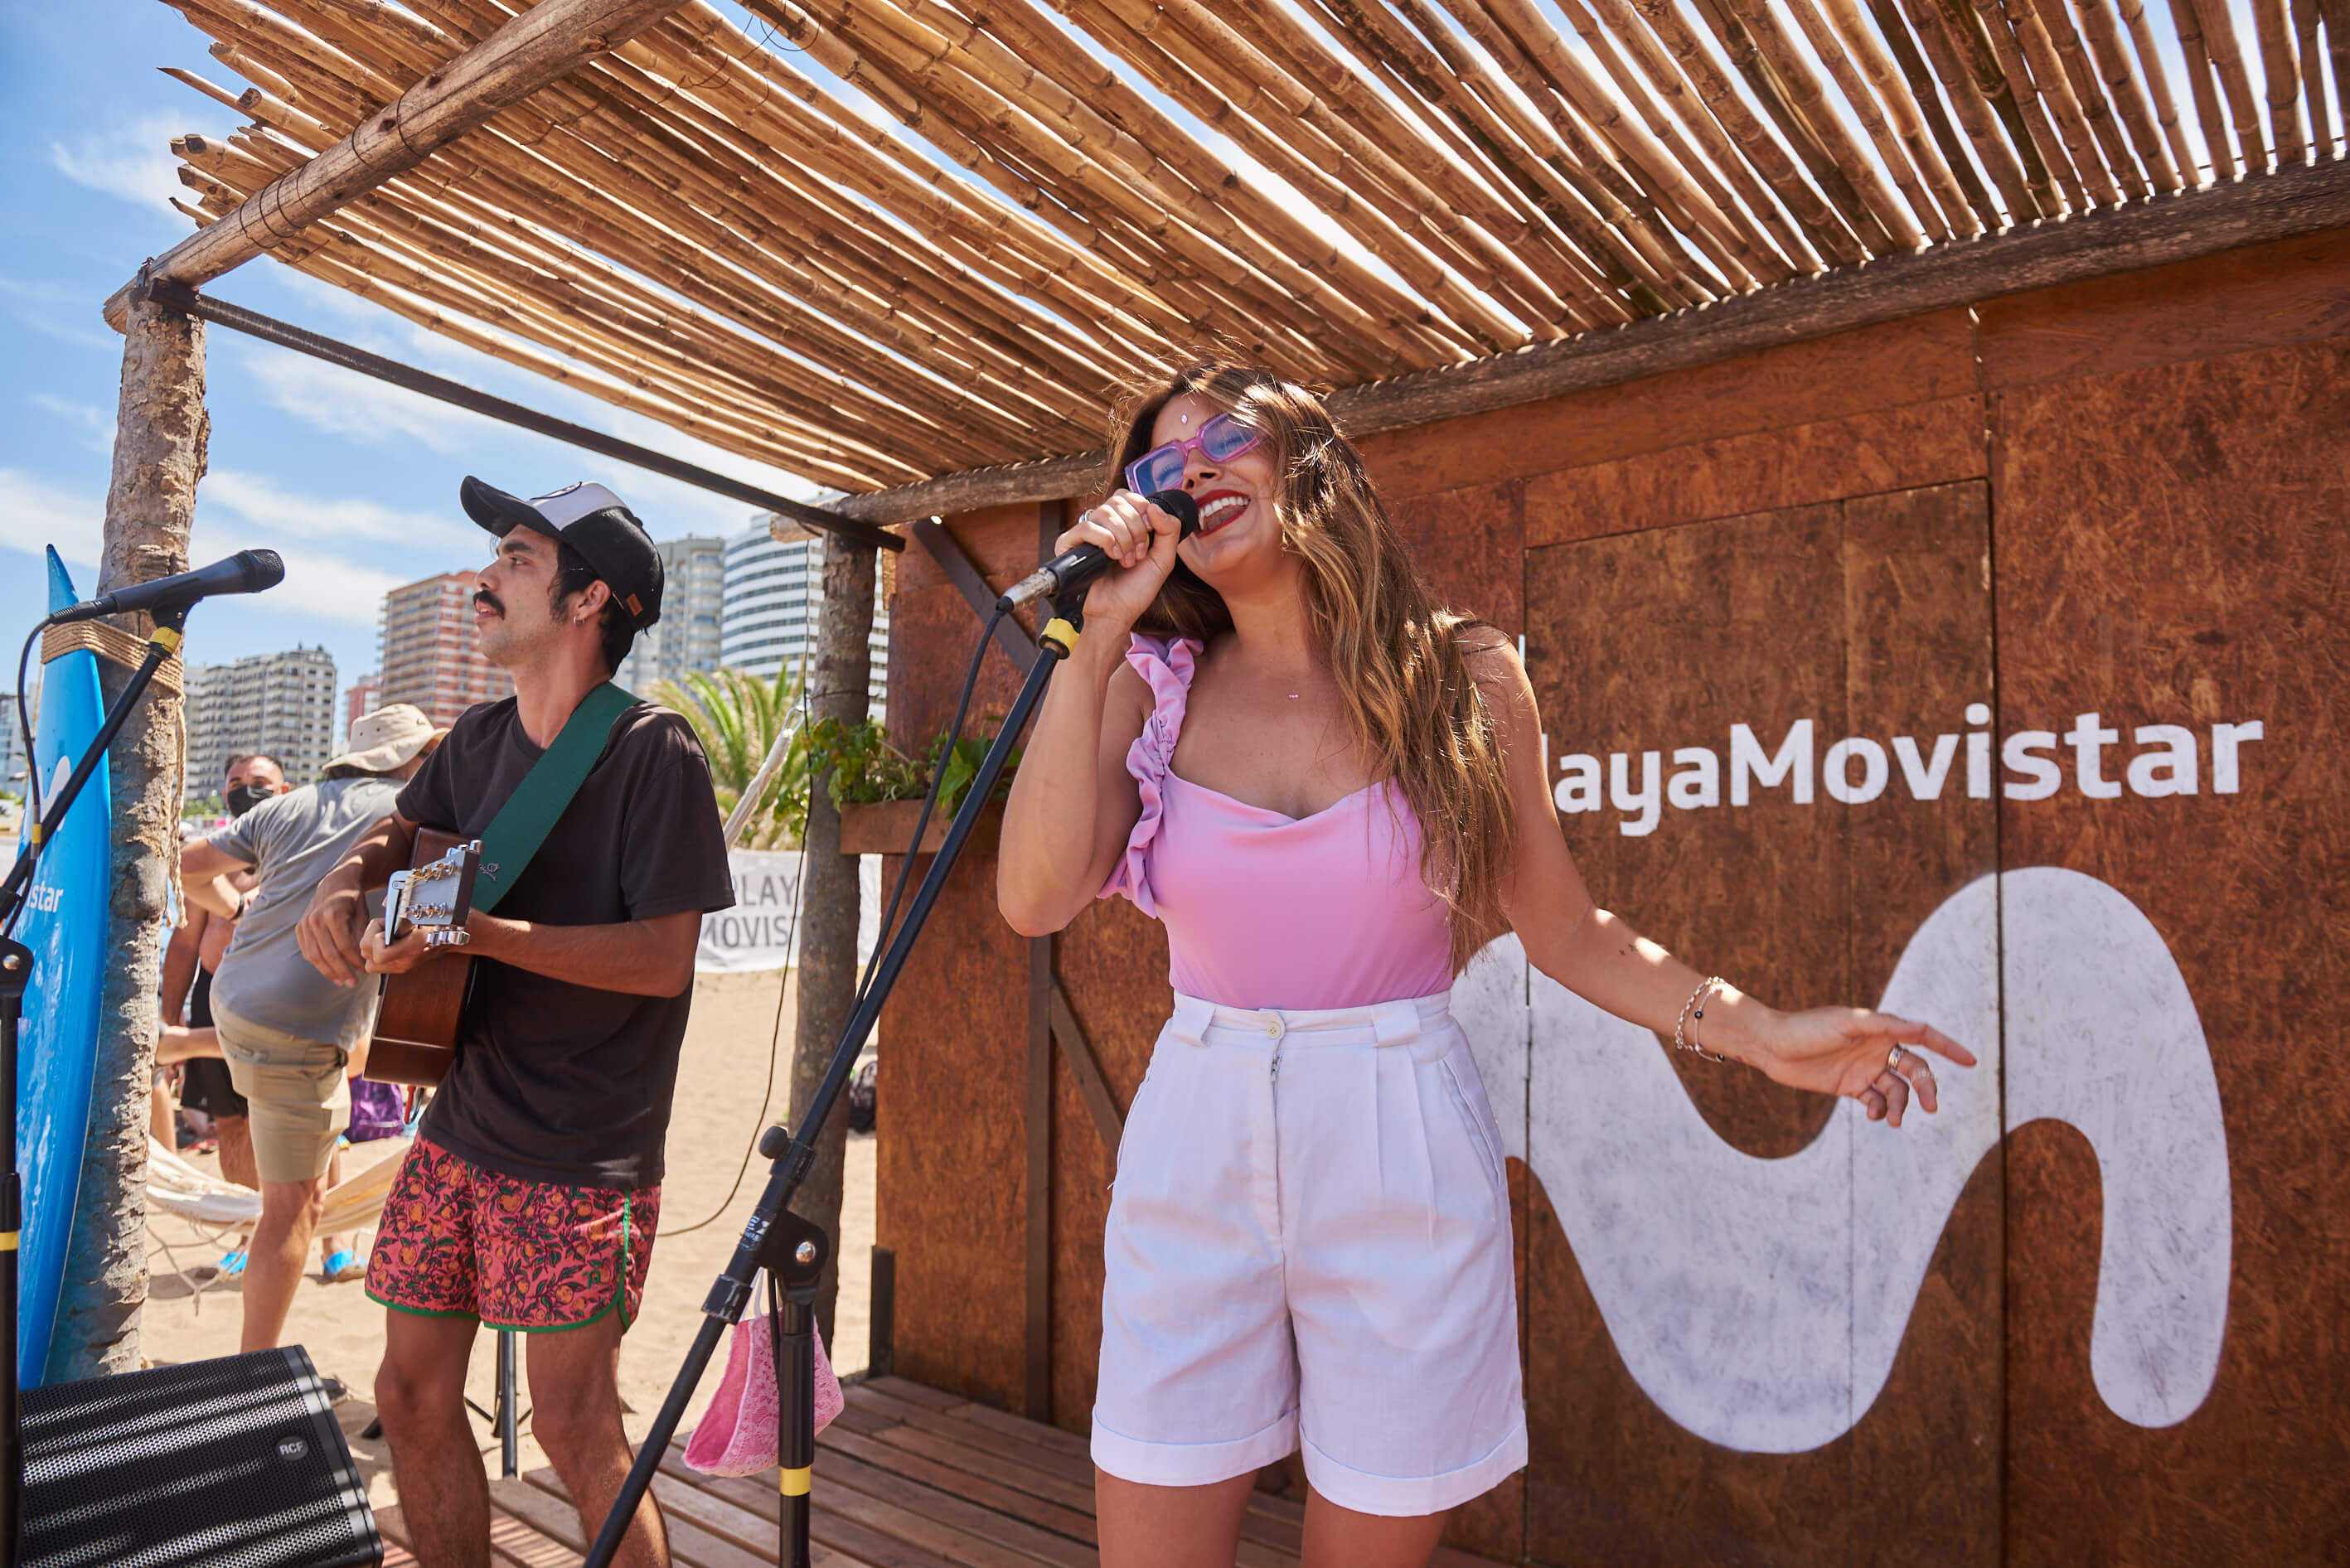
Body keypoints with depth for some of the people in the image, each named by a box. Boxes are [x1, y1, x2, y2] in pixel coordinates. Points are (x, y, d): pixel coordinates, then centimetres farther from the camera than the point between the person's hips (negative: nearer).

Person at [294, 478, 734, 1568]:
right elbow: (400, 830, 24)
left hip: (580, 1159, -7)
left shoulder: (652, 752, -16)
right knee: (412, 1396, 15)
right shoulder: (483, 737, 7)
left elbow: (664, 958, -20)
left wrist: (477, 931, -24)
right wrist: (344, 886, 2)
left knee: (574, 1425, -1)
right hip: (458, 1127, 8)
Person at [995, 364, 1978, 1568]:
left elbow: (1563, 929, 3)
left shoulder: (1462, 677, -2)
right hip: (1193, 1149, 2)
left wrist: (1760, 1034, -7)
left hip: (1401, 1159, -1)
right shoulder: (1151, 684, 1)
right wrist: (1092, 640, -13)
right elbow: (1037, 899, -13)